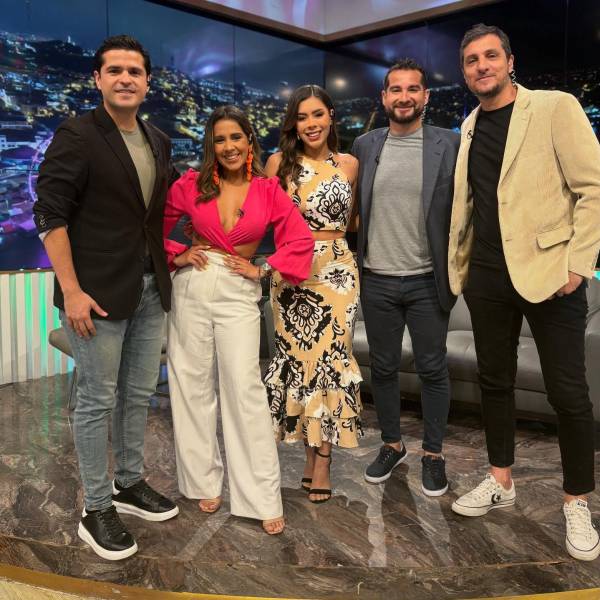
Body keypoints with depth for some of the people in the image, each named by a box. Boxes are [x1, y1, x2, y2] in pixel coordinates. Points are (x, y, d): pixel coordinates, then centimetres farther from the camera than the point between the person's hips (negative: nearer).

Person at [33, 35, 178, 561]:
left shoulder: (159, 142, 12)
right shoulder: (77, 137, -9)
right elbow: (50, 215, -12)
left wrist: (167, 264, 10)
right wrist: (71, 290, -17)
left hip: (151, 289, 7)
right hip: (98, 291, -6)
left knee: (139, 394, 15)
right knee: (98, 400, 3)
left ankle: (129, 484, 33)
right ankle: (96, 510, 18)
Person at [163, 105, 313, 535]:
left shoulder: (269, 190, 1)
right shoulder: (192, 184, 2)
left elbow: (301, 239, 0)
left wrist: (264, 270, -4)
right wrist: (175, 256, -3)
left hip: (240, 295, -1)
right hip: (192, 289, 2)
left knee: (245, 388, -5)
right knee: (194, 385, 7)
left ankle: (262, 496, 5)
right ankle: (205, 480, 24)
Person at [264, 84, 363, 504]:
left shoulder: (349, 164, 8)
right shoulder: (279, 162, 3)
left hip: (338, 271, 1)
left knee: (331, 358, -1)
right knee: (298, 358, 2)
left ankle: (322, 459, 9)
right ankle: (311, 450, 17)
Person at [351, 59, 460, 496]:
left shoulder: (450, 145, -3)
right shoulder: (365, 146, 5)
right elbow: (355, 209, 10)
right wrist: (354, 262, 3)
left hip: (428, 280, -2)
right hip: (377, 280, 3)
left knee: (433, 370, 8)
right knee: (383, 368, 13)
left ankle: (433, 453, 26)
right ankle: (392, 445, 31)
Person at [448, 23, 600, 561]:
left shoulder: (555, 108, -4)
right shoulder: (471, 127, 13)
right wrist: (460, 263, 11)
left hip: (548, 271, -5)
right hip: (488, 276, 6)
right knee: (494, 380, 14)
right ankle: (501, 481, 31)